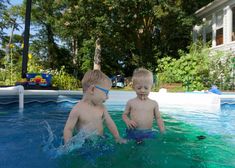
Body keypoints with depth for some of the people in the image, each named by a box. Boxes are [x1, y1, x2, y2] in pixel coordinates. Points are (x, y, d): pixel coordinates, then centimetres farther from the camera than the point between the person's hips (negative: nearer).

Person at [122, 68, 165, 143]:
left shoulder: (154, 103, 4)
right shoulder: (131, 102, 2)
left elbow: (158, 118, 10)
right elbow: (124, 115, 11)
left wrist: (162, 132, -3)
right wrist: (127, 121, -10)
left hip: (148, 133, 1)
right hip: (133, 133, 0)